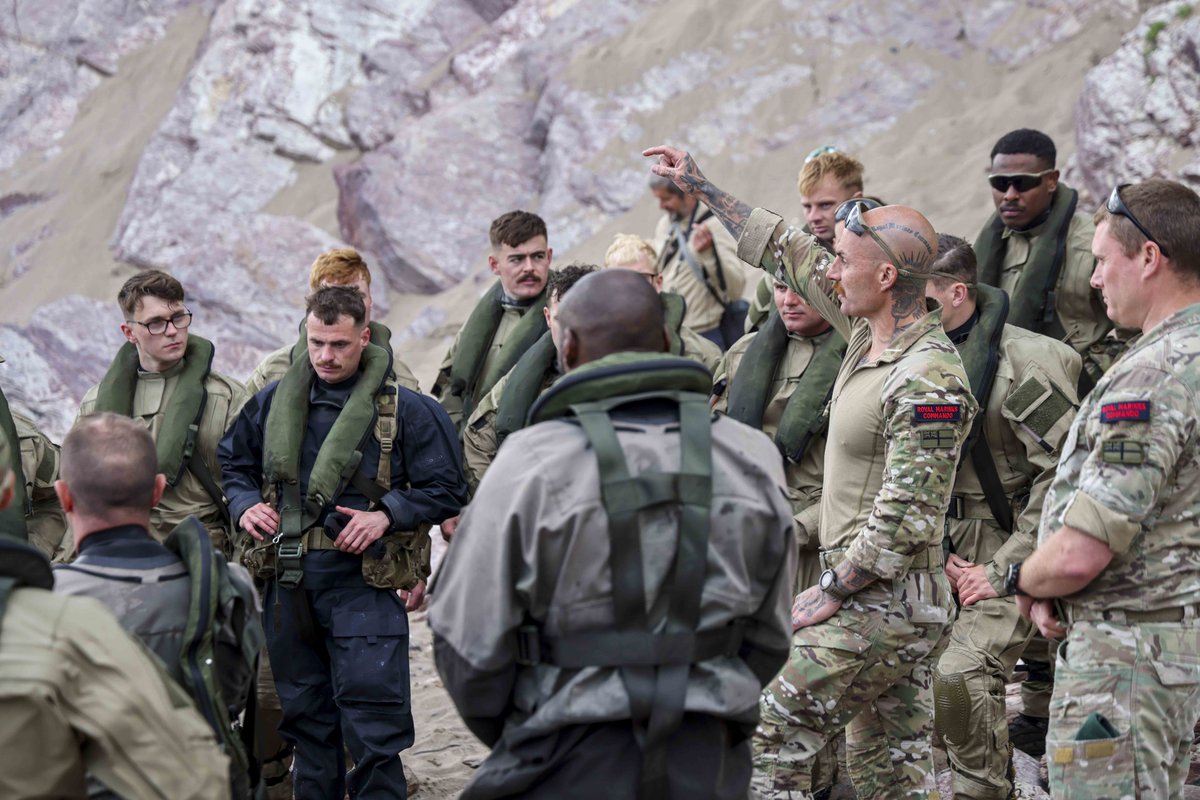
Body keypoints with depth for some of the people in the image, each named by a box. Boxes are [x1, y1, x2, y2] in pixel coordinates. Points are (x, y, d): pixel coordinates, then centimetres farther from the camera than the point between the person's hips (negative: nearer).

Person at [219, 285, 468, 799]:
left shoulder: (404, 409, -2)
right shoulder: (275, 401, 9)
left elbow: (446, 490, 1)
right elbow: (231, 462, 22)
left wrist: (387, 514, -13)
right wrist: (245, 505, 2)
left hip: (363, 582, -4)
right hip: (288, 583, 4)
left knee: (371, 726, -7)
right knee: (306, 718, 14)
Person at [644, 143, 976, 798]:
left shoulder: (929, 384, -20)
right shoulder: (870, 333, 7)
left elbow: (905, 519, -24)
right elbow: (787, 253, 17)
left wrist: (831, 592, -16)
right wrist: (698, 187, 21)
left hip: (881, 605, -9)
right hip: (872, 595, 9)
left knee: (766, 742, -6)